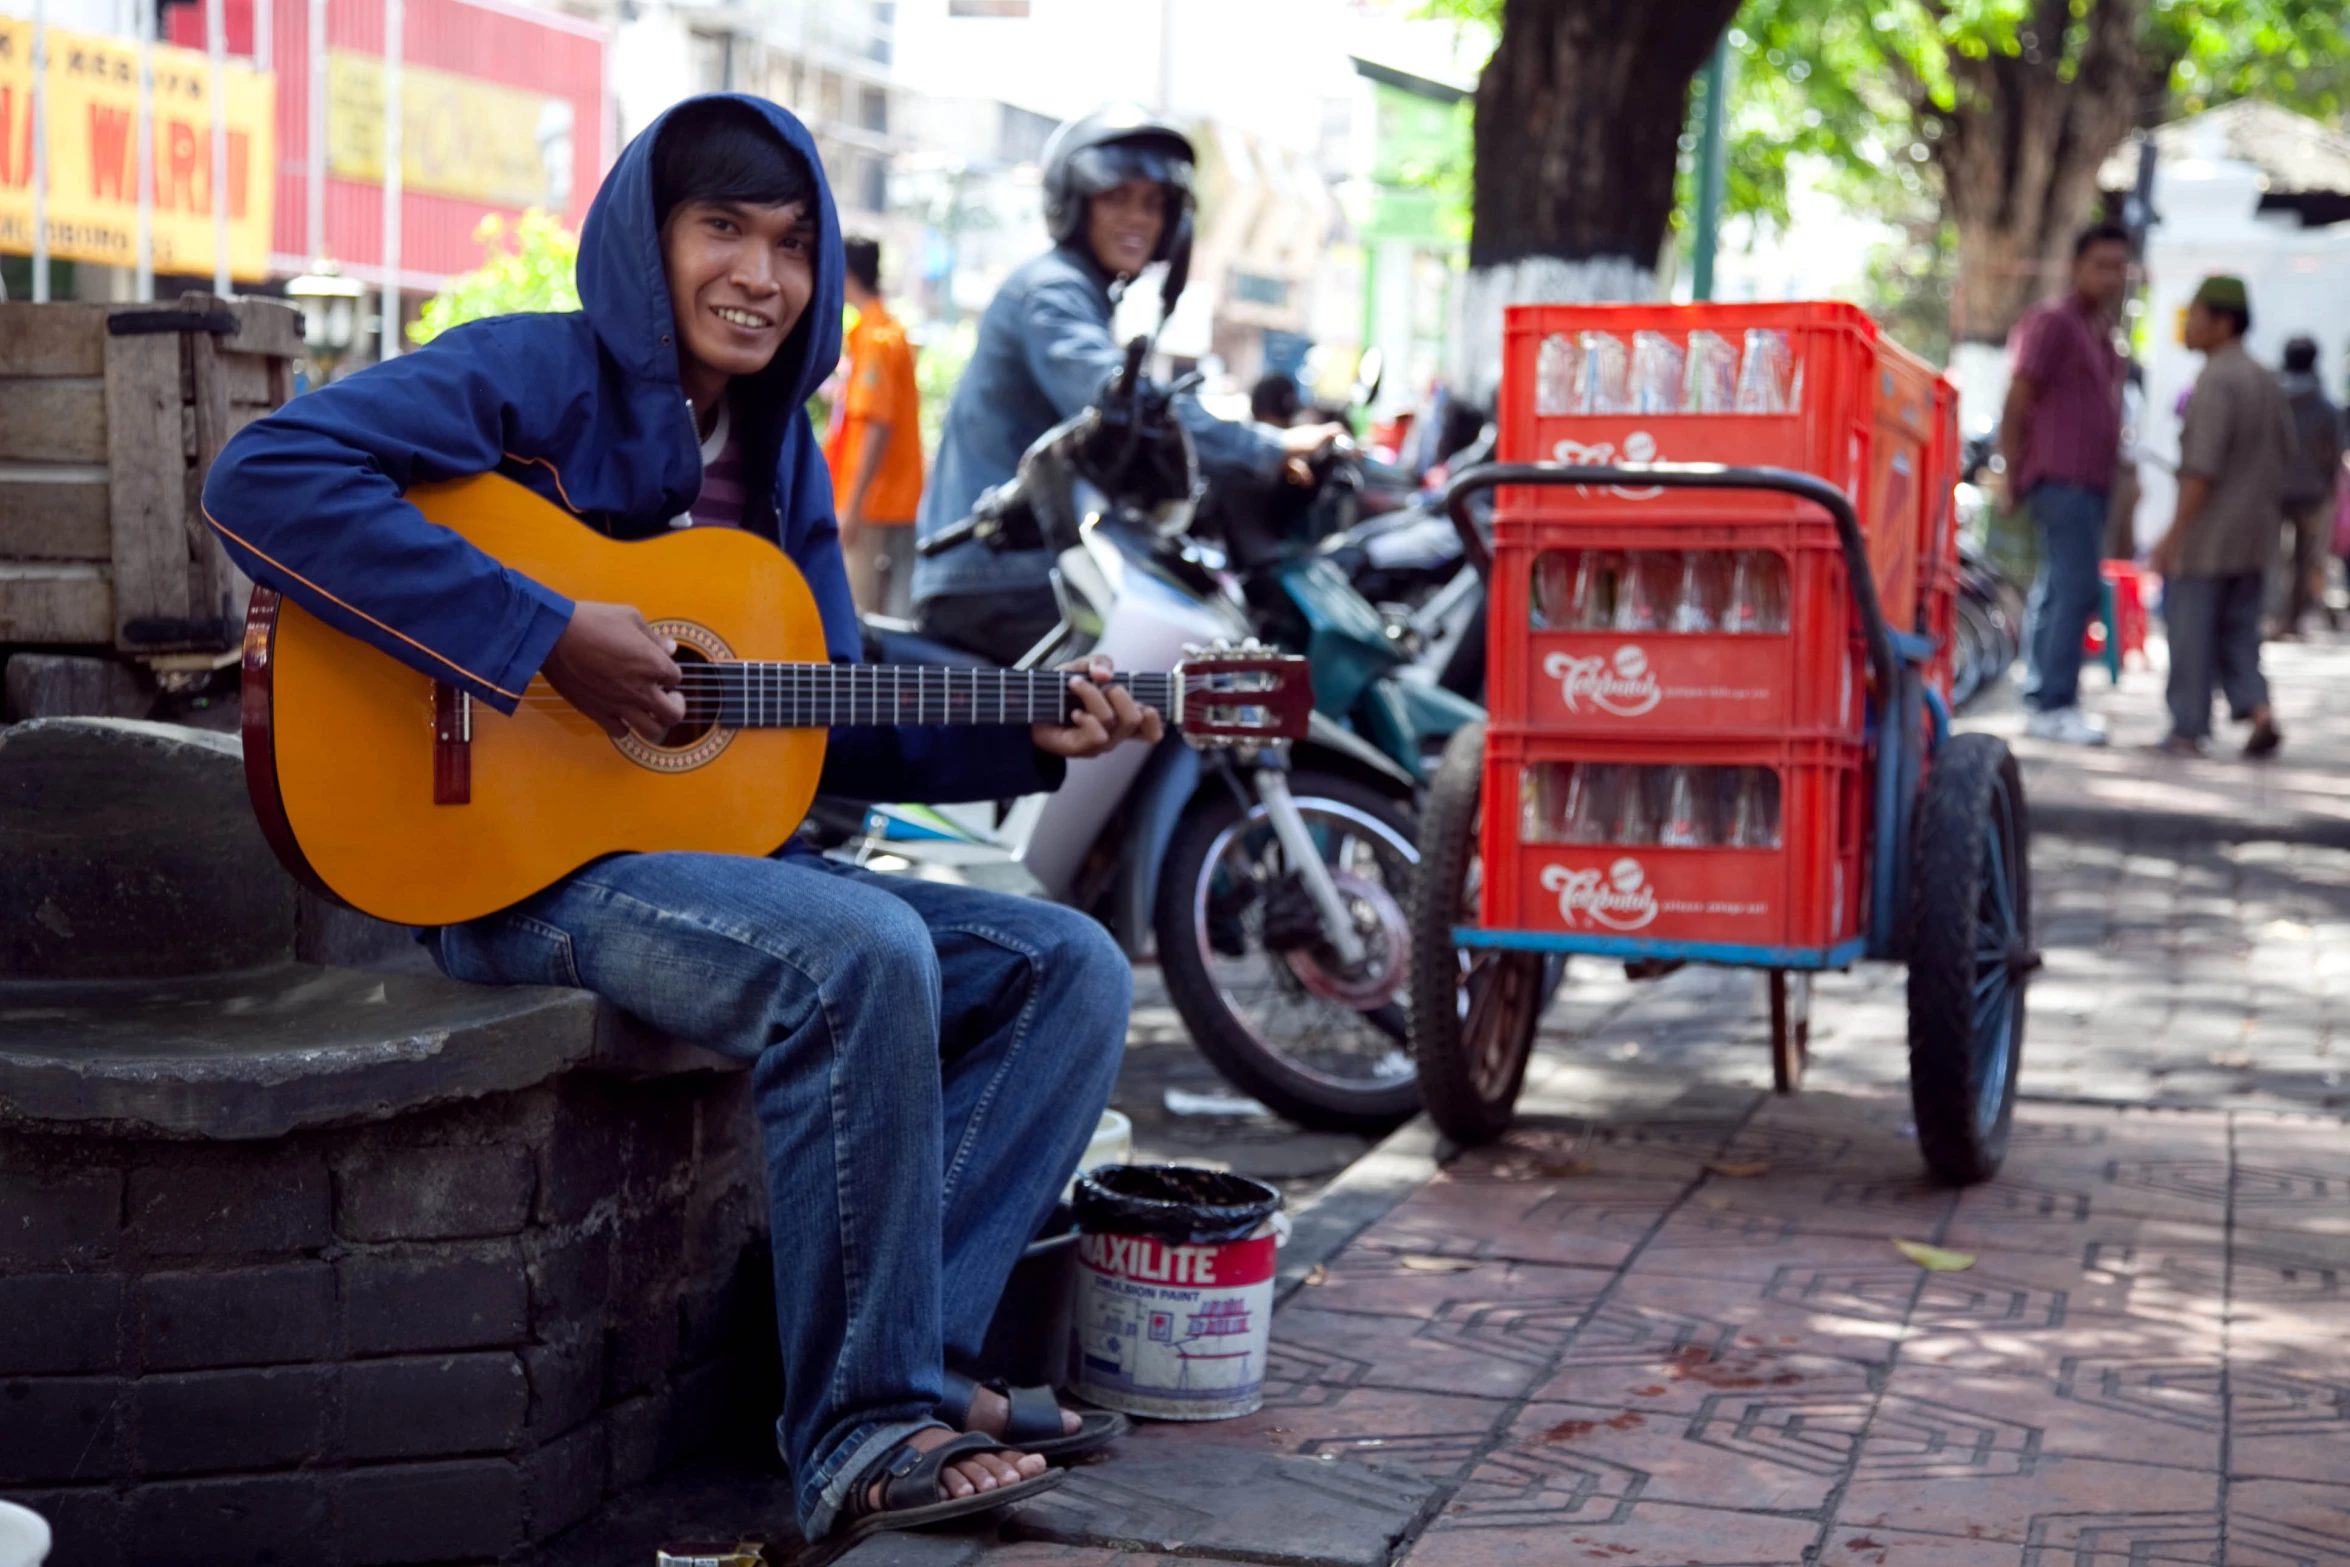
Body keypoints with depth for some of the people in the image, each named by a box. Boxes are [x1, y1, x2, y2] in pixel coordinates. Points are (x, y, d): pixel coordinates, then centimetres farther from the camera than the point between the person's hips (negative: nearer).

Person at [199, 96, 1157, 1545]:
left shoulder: (779, 452, 15)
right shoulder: (545, 379, -9)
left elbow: (836, 728, 17)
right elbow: (265, 476, -24)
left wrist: (1024, 741, 1)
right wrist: (543, 637, -26)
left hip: (726, 850, 8)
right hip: (527, 864, -8)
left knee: (1072, 970, -3)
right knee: (863, 955, -33)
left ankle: (908, 1358, -9)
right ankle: (863, 1431, -22)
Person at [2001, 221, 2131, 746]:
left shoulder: (2102, 332, 20)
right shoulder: (2053, 323, -7)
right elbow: (2018, 401, -10)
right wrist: (2013, 472, -11)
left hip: (2090, 481, 9)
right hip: (2061, 479, -9)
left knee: (2058, 591, 11)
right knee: (2076, 588, -14)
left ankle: (2041, 699, 15)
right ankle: (2056, 705, -14)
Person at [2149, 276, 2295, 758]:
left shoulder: (2215, 383, -17)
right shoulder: (2266, 382, 11)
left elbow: (2202, 469, -22)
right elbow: (2285, 456, 17)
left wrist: (2174, 534, -20)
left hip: (2207, 536, -8)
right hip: (2254, 539, 8)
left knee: (2190, 630, 1)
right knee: (2237, 630, 13)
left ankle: (2189, 730, 4)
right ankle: (2257, 710, -2)